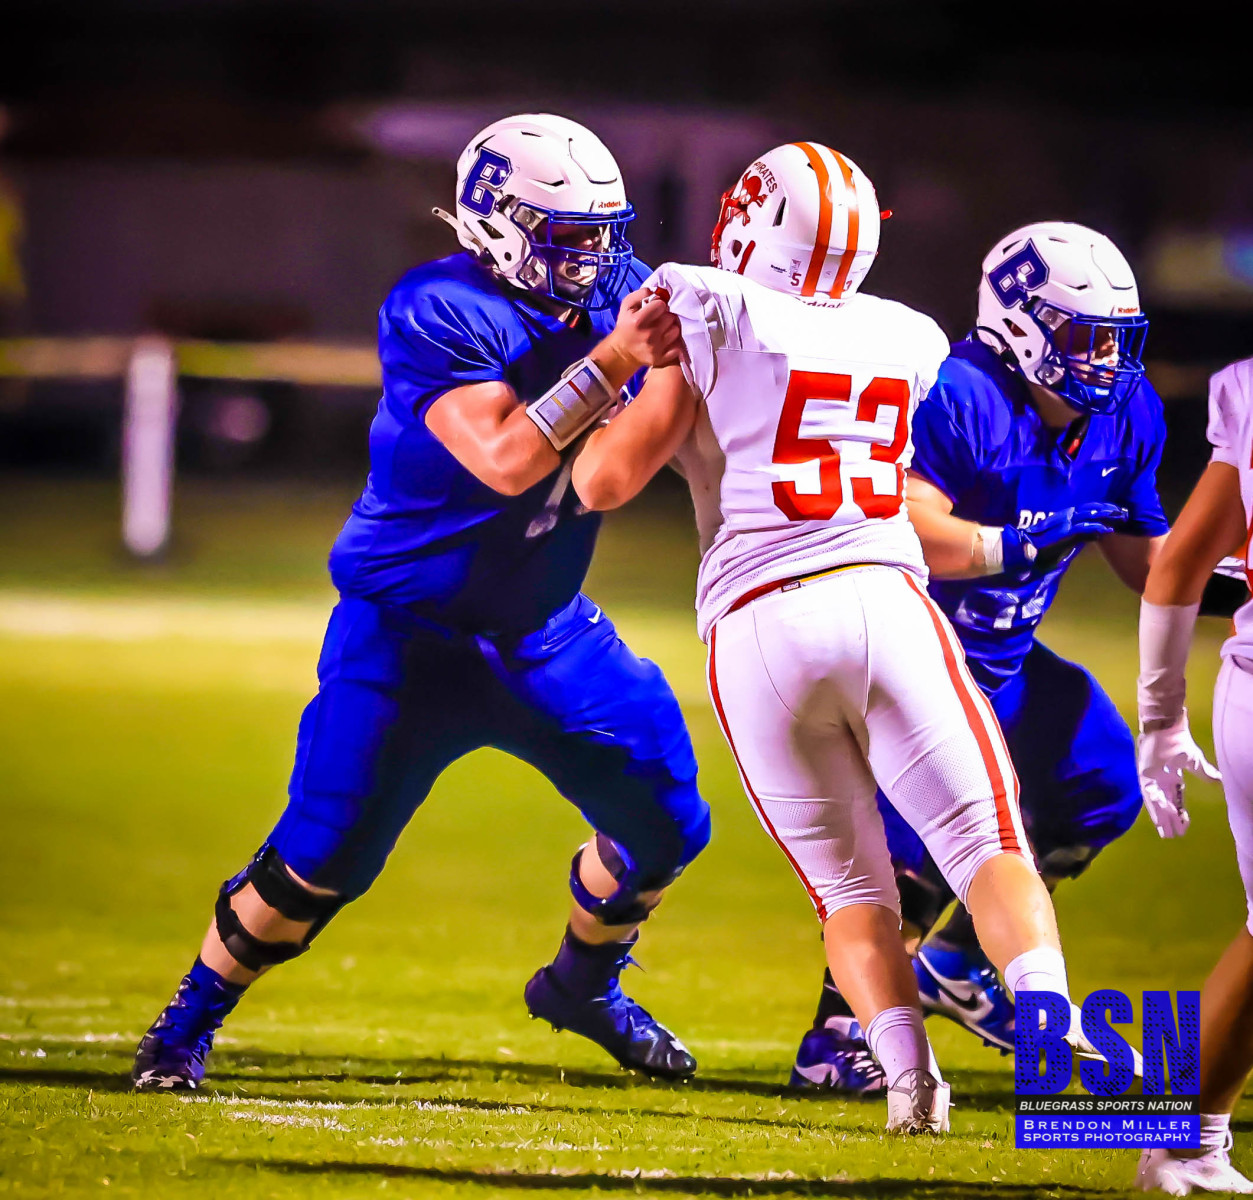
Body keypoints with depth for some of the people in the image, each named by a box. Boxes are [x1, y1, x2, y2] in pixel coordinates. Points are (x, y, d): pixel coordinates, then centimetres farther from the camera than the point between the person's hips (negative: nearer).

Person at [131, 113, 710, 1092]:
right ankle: (192, 1018, 12)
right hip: (414, 632, -6)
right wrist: (610, 362, -34)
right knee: (325, 853, -9)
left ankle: (585, 983, 32)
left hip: (542, 627, 6)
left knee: (665, 820, 5)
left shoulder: (606, 295, -1)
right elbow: (506, 461, -30)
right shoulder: (439, 313, -21)